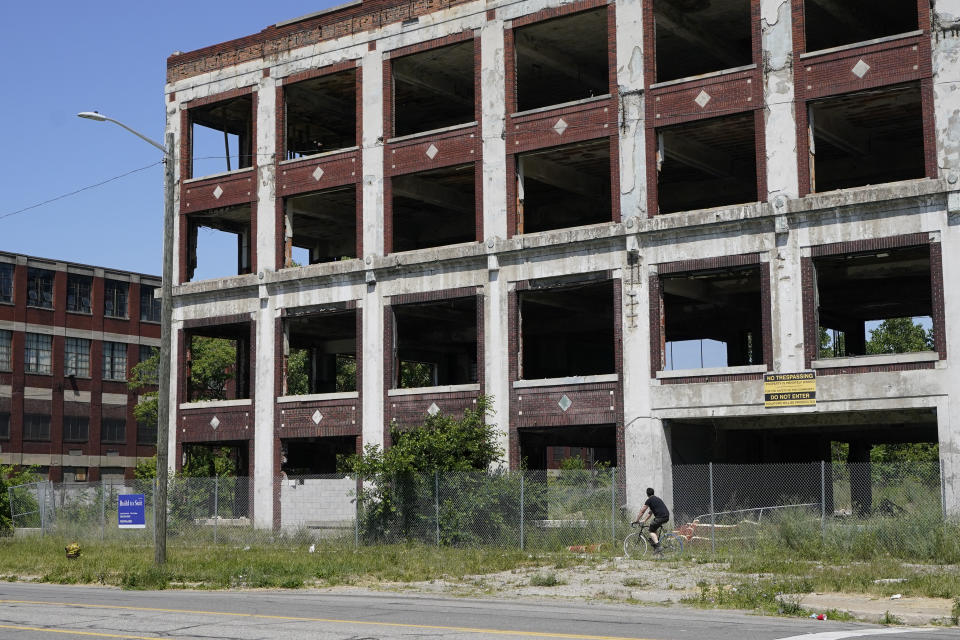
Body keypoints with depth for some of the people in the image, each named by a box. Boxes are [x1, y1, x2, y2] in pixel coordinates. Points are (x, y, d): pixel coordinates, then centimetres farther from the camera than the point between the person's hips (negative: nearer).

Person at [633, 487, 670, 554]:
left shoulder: (649, 500, 1)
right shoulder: (656, 498, 27)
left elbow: (642, 511, 5)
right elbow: (650, 512, 34)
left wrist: (636, 520, 14)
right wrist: (644, 520, 38)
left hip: (661, 516, -8)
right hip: (667, 516, 8)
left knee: (652, 531, -1)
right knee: (654, 528, 27)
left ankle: (658, 547, -14)